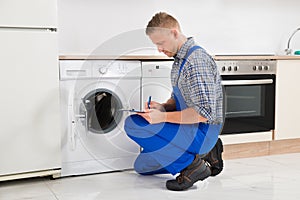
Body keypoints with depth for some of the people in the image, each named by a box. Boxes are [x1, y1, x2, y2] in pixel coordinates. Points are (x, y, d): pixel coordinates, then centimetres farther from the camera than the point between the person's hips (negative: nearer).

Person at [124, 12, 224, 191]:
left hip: (203, 131, -10)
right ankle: (204, 153, 14)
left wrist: (163, 117, -25)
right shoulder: (180, 59, 12)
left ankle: (191, 163, -14)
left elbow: (204, 112, -27)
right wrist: (162, 107, -1)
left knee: (133, 124, -22)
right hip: (190, 128, 10)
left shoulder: (197, 60, -22)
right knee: (142, 166, 19)